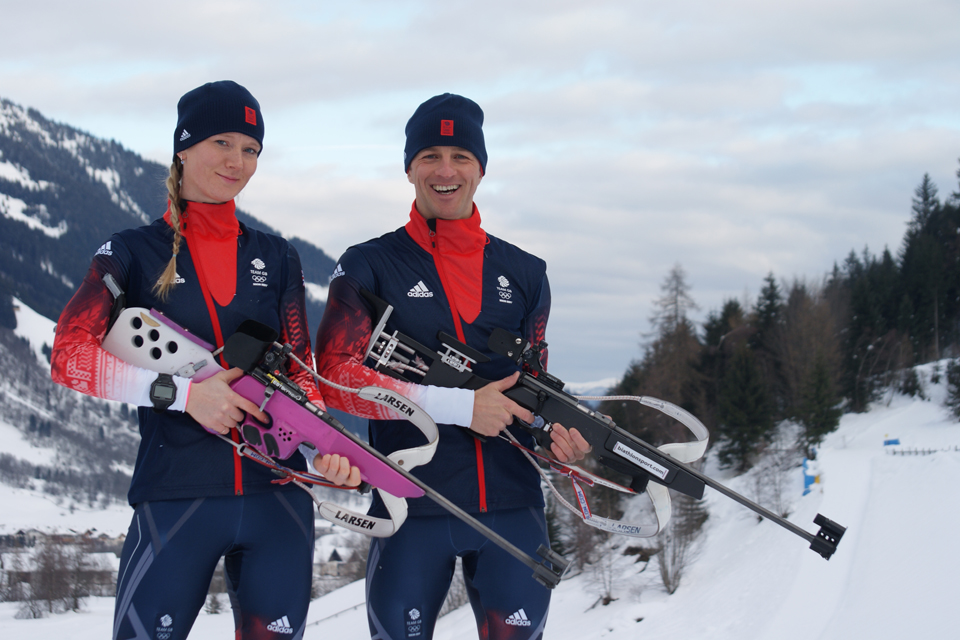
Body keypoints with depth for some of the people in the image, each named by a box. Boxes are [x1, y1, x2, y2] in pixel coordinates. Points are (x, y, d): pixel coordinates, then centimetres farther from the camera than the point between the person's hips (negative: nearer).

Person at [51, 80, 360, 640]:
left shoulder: (277, 259, 14)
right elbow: (71, 357, -7)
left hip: (277, 498, 3)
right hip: (176, 498, -3)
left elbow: (299, 373, 14)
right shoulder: (134, 253, 5)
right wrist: (181, 391, -18)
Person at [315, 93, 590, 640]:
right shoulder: (370, 267, 3)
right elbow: (336, 376, -9)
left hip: (513, 507, 2)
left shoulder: (525, 274, 13)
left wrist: (558, 430, -5)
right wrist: (460, 405, -16)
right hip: (412, 506, -2)